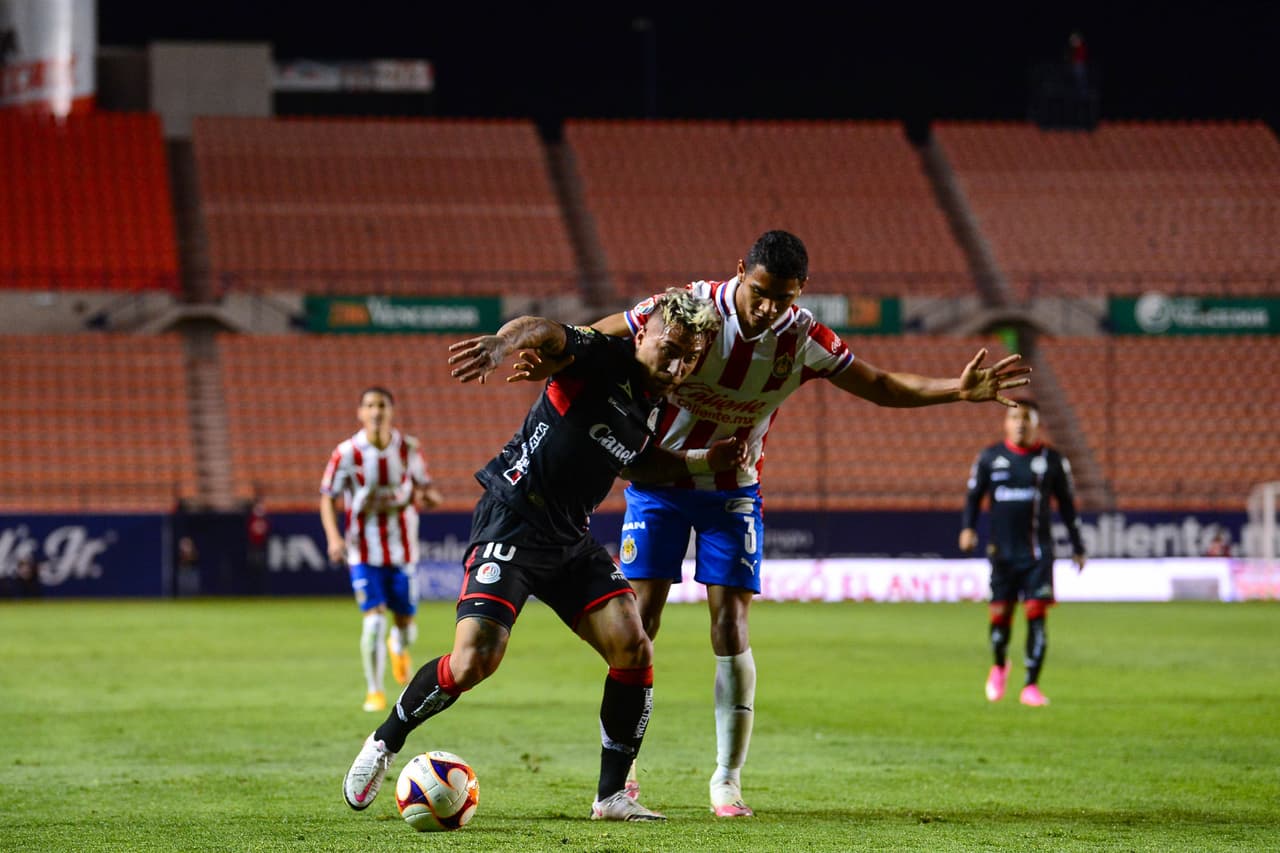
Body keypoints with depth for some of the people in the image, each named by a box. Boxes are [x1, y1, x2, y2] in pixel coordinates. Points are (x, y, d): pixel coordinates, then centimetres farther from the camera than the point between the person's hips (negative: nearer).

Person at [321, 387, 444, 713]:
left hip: (403, 550, 2)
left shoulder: (409, 449, -3)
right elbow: (328, 498, -2)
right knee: (374, 621, -14)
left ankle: (398, 646, 46)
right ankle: (374, 691, 4)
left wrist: (426, 496, -16)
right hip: (365, 552, -2)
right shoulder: (346, 453, -10)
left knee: (406, 627, 6)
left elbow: (425, 486, 9)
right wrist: (334, 537, -17)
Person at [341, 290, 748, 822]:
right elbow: (543, 332, -34)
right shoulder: (601, 357, -13)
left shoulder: (654, 404, 11)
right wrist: (498, 345, -57)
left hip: (571, 539, 8)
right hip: (512, 520, -8)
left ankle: (611, 796, 3)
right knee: (475, 661, -19)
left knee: (633, 650, -7)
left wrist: (702, 461, 17)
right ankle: (384, 743, 6)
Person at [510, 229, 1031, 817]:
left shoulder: (803, 340, -14)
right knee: (638, 619, -8)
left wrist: (959, 390, -15)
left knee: (730, 625, -8)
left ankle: (728, 779, 2)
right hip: (658, 477, -1)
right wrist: (549, 365, -32)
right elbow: (598, 339, -13)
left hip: (733, 492, 1)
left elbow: (880, 386, -2)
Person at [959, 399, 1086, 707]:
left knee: (1036, 615, -10)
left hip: (1038, 553, -1)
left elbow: (1067, 505, 10)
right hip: (1002, 551, 1)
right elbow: (974, 494, 11)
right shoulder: (990, 458, 5)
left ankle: (1031, 685, -3)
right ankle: (999, 666, 32)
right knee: (1000, 615, 1)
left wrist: (1077, 548, 11)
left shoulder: (1052, 460, 4)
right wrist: (969, 528, -6)